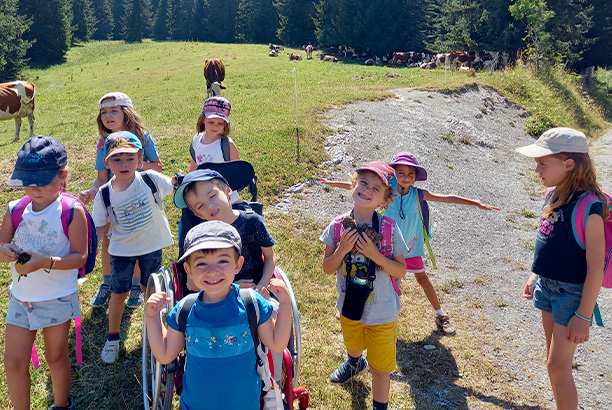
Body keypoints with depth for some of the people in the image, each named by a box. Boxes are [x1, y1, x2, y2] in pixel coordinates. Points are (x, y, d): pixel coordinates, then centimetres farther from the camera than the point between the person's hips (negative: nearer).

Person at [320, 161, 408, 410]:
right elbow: (327, 268, -8)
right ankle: (355, 363, 68)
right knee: (353, 346, 33)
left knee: (380, 368, 9)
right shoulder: (338, 226, -14)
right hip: (350, 306, 4)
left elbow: (401, 271, -15)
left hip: (382, 313, -3)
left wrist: (374, 254, -30)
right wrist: (342, 250, -27)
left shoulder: (389, 229, -19)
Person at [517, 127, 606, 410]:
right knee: (554, 358, 18)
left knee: (558, 365, -2)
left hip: (572, 293, -8)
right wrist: (534, 276, 18)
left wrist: (584, 315, -20)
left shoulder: (588, 207, -22)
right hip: (547, 287, 8)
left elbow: (595, 267, -21)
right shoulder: (553, 196, 1)